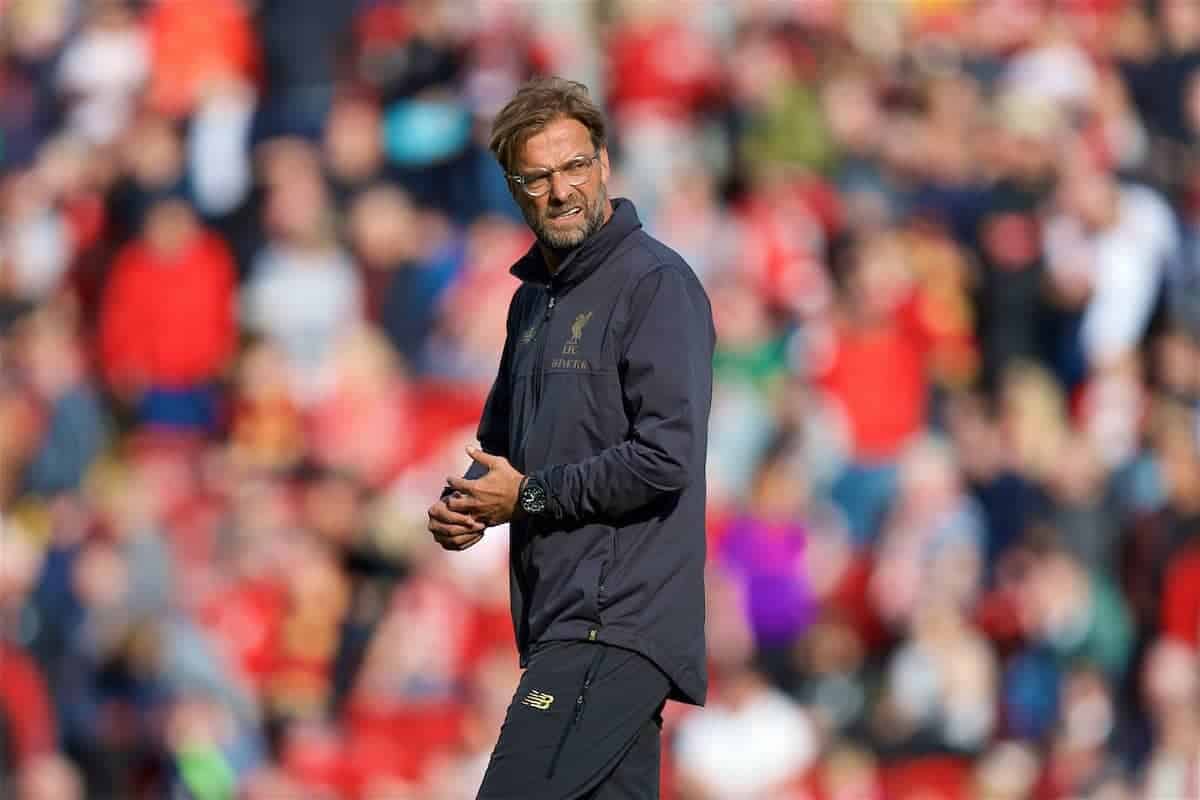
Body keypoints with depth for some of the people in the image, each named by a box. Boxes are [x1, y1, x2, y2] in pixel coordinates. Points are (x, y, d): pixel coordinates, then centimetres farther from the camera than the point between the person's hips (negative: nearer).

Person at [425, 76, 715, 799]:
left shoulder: (656, 283, -8)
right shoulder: (534, 297, 20)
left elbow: (665, 458, -18)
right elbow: (500, 441, 32)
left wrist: (529, 495, -8)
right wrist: (463, 505, 8)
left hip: (618, 622, -9)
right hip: (561, 624, 9)